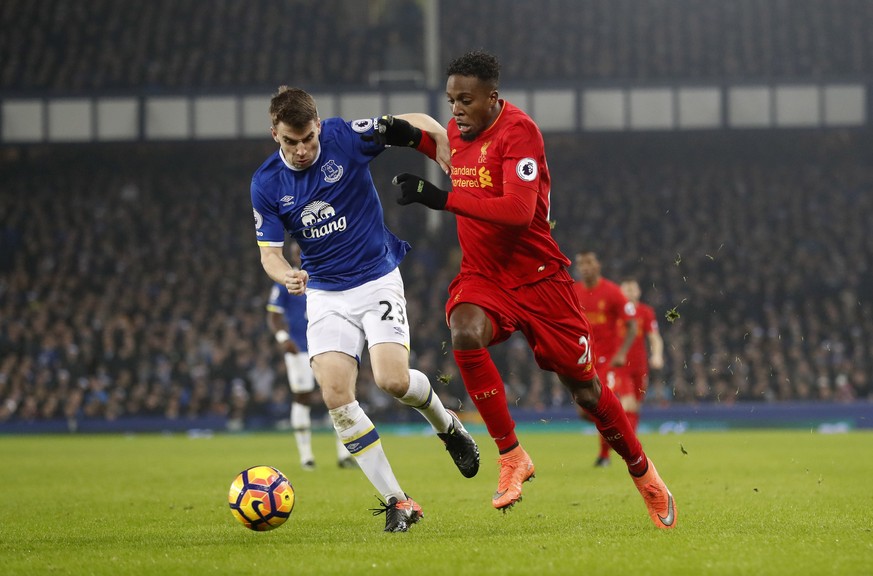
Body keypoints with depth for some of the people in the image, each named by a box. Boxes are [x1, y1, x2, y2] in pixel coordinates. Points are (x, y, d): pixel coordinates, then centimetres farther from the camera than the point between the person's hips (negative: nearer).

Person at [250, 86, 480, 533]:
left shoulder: (346, 138, -11)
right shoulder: (266, 184, -5)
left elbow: (418, 124, 0)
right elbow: (270, 250, -2)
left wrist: (442, 145, -16)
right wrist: (286, 275, -23)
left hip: (378, 281, -2)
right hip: (325, 295, 2)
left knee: (394, 380, -21)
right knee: (335, 393, -16)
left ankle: (446, 425, 16)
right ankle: (396, 501, -7)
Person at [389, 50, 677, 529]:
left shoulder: (518, 131, -20)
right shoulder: (457, 129, 4)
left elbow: (519, 210, -33)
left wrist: (443, 198, -36)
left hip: (537, 277, -5)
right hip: (480, 274, 5)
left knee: (585, 389, 4)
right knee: (465, 334, -31)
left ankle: (643, 475, 30)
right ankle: (512, 457, -18)